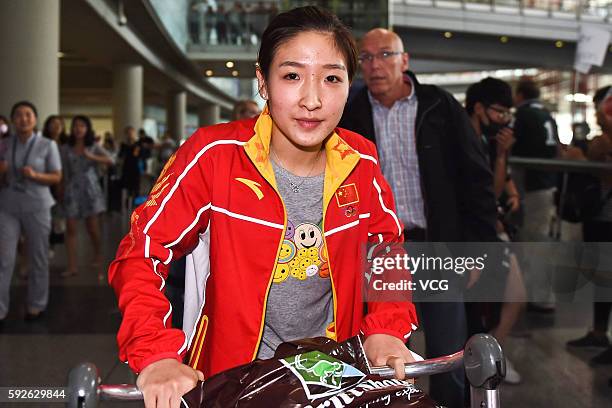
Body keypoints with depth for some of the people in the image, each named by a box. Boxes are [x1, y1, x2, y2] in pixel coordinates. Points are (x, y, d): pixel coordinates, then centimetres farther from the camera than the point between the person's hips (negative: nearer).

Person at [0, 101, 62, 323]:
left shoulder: (47, 145, -4)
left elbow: (57, 177, -1)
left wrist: (35, 175, -19)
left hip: (37, 206, -1)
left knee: (38, 258, 7)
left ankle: (36, 305, 19)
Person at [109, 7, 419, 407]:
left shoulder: (360, 163, -4)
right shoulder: (214, 153, -15)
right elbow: (143, 251, -12)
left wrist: (386, 327, -7)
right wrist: (158, 356, -25)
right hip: (232, 373, -2)